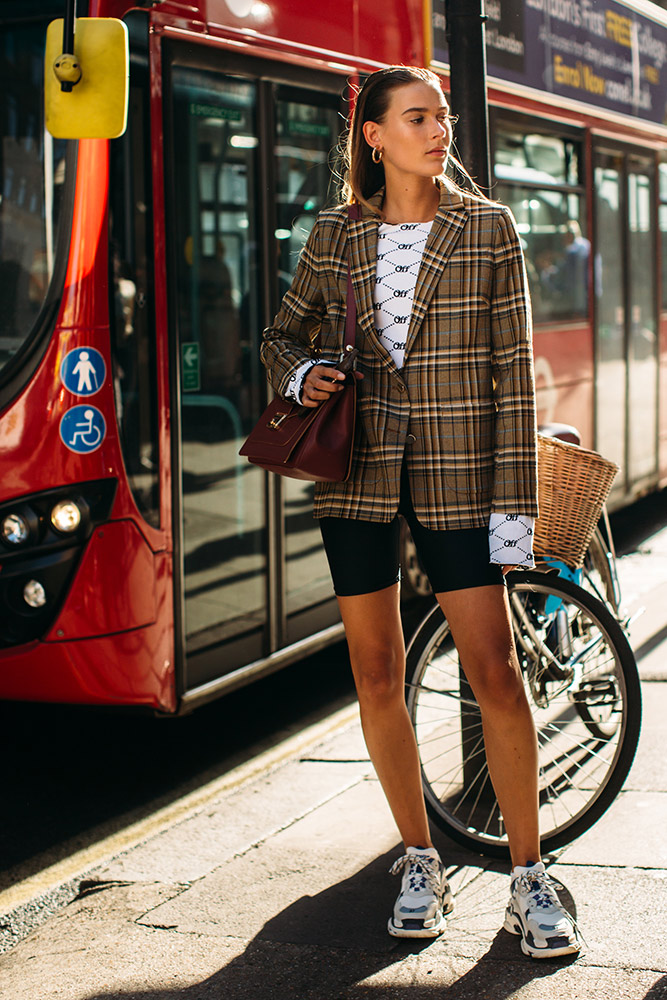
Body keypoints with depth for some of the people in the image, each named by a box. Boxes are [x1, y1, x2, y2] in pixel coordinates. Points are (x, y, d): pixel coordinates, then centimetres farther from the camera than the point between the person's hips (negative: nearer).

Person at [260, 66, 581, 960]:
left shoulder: (487, 229, 0)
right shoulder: (335, 236, 6)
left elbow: (512, 369, -2)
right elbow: (283, 334, 19)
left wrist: (515, 502, -7)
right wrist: (301, 376, -5)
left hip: (456, 474, -2)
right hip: (358, 474, 2)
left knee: (496, 674, -7)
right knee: (377, 674, 6)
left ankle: (530, 883, 6)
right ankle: (421, 863, 22)